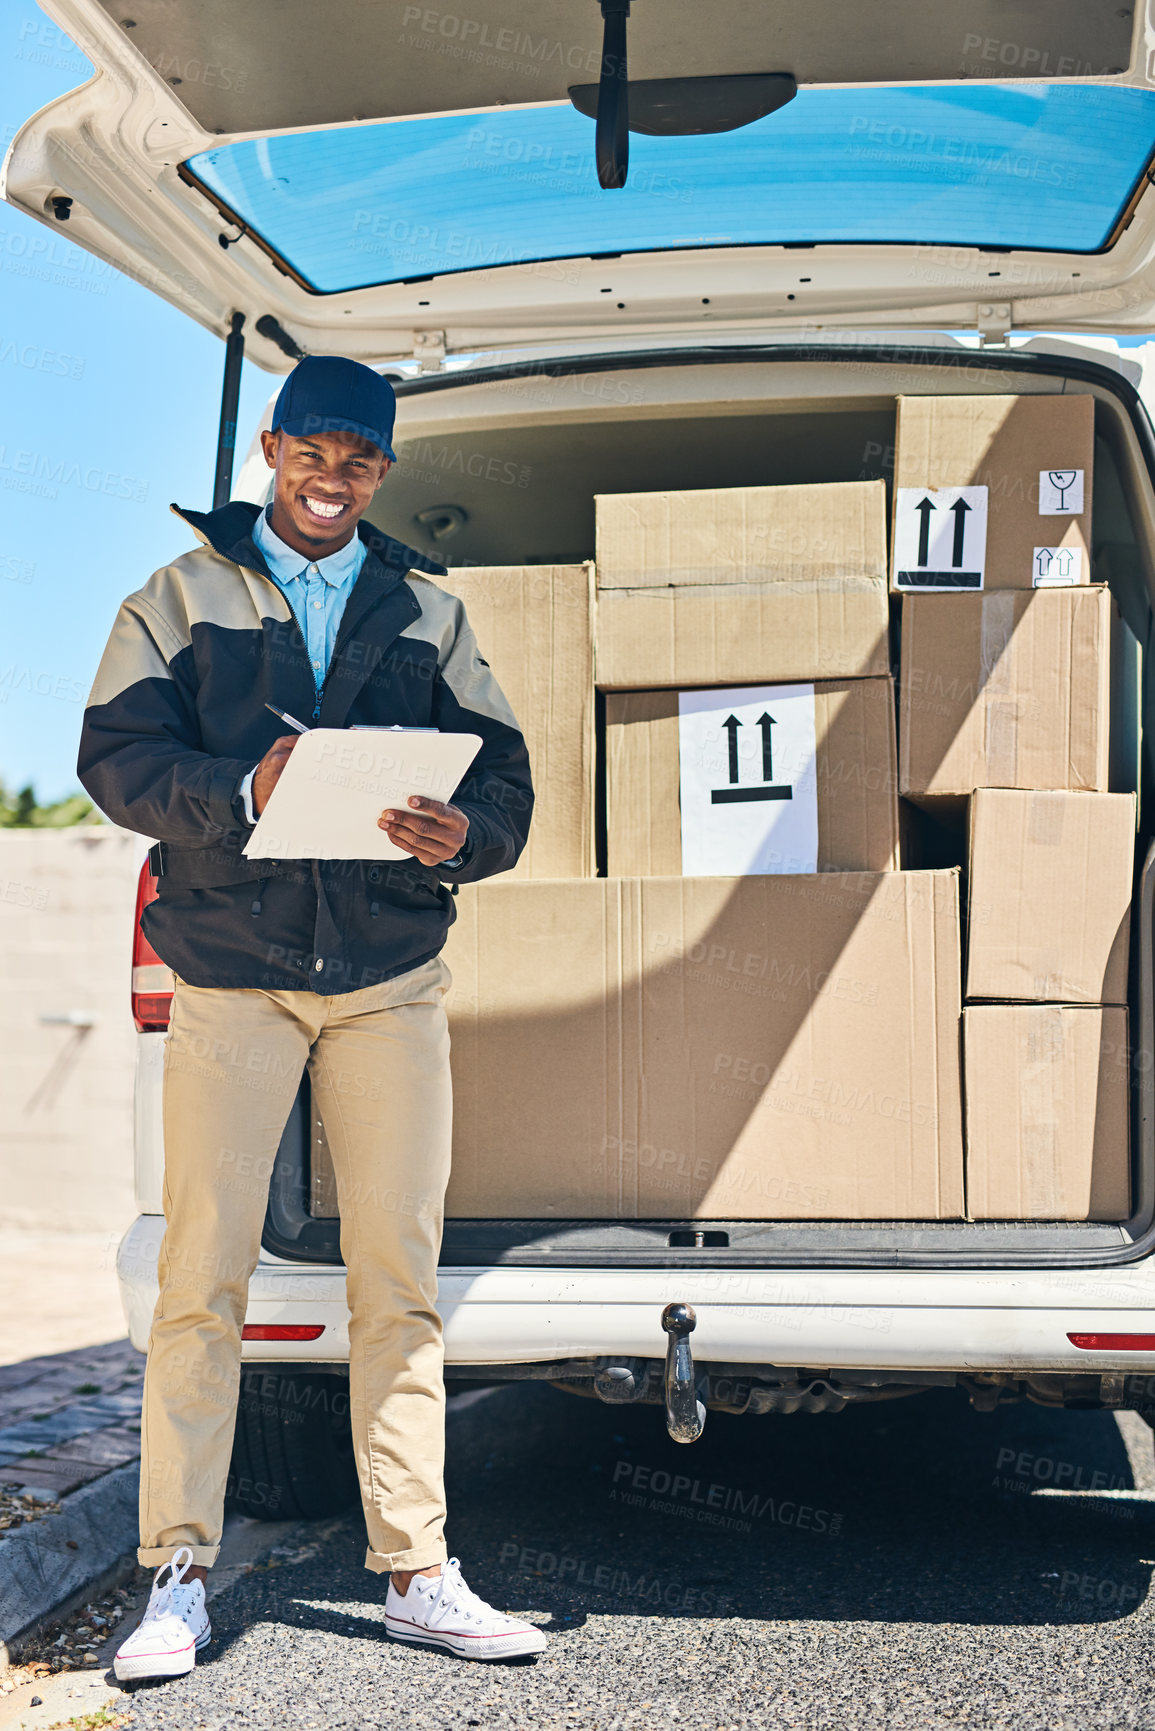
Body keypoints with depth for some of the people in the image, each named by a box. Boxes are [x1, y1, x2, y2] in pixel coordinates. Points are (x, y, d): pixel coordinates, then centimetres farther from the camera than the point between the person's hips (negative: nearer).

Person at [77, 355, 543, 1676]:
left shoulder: (426, 611, 15)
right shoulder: (182, 597, 10)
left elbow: (503, 772, 8)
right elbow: (117, 750, -2)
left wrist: (463, 833, -15)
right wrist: (239, 796, -21)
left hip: (392, 980, 2)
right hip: (229, 972, -2)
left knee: (398, 1272, 3)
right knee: (203, 1271, -3)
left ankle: (415, 1572, 11)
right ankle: (178, 1578, 7)